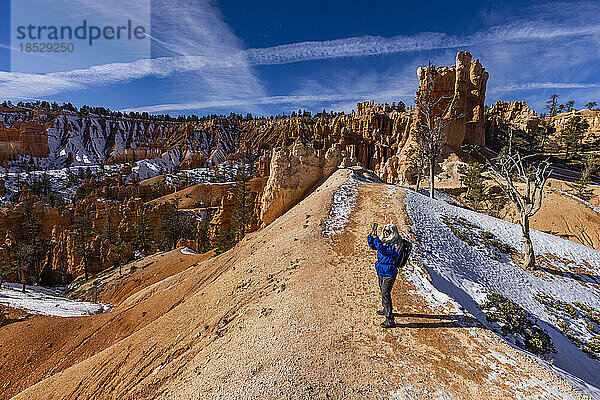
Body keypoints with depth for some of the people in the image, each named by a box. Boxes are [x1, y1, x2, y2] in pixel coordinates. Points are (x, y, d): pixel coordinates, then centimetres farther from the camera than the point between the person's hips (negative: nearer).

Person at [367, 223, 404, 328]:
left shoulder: (396, 244, -19)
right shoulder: (384, 240, 6)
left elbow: (384, 250, -32)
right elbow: (372, 246, 13)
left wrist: (376, 238, -32)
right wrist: (371, 235, -3)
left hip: (389, 272, -8)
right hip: (381, 270, 8)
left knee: (385, 294, -8)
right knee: (383, 291, 22)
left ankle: (390, 320, 0)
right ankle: (386, 310, 43)